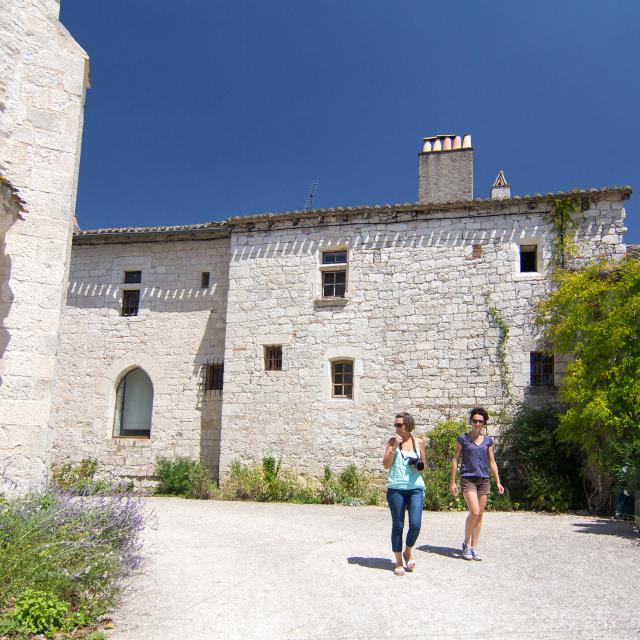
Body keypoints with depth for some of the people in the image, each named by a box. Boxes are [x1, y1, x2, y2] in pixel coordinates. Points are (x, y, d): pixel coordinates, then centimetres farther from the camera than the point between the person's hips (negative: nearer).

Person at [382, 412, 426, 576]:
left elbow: (423, 465, 16)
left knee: (415, 524, -9)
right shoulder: (393, 441, 2)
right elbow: (386, 464, -4)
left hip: (416, 488, 1)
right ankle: (399, 562, 19)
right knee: (397, 526, 6)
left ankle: (408, 550, 21)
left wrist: (420, 466, -6)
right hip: (396, 488, -1)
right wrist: (394, 446, -12)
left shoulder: (419, 442, 6)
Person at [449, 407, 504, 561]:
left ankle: (474, 547, 15)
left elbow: (492, 462, 14)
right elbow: (455, 460, 1)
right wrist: (452, 482, -3)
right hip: (468, 479, -4)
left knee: (480, 515, 5)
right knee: (474, 512, -15)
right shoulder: (462, 439, 0)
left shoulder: (488, 441, 10)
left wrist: (498, 482, 6)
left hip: (484, 480, 4)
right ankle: (466, 544, 4)